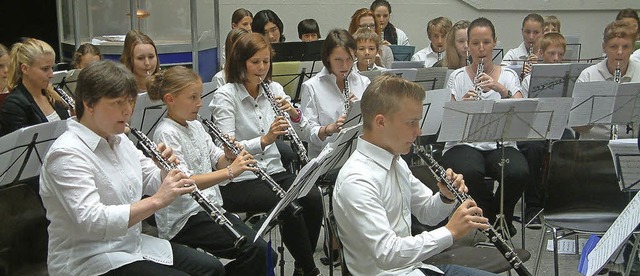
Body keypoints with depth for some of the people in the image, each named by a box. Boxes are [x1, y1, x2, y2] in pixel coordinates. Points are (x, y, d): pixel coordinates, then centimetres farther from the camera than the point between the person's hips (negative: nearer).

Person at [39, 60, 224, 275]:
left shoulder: (119, 139, 7)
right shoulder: (67, 154, -21)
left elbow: (152, 183, 14)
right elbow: (91, 221, -33)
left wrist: (167, 170, -9)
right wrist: (157, 201, -35)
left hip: (131, 245, 9)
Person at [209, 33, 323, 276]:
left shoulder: (274, 89, 8)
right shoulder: (225, 96, -8)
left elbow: (304, 132, 7)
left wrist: (294, 114, -14)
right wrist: (264, 140, -32)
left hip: (273, 171, 5)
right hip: (239, 180, -5)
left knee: (312, 197, -22)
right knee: (290, 206, -27)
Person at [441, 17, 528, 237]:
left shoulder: (508, 76, 11)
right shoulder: (457, 77, 8)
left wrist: (502, 90, -21)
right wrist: (461, 104, -22)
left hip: (501, 144, 1)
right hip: (464, 143, -1)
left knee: (518, 173, -32)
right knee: (470, 172, -36)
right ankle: (496, 219, -5)